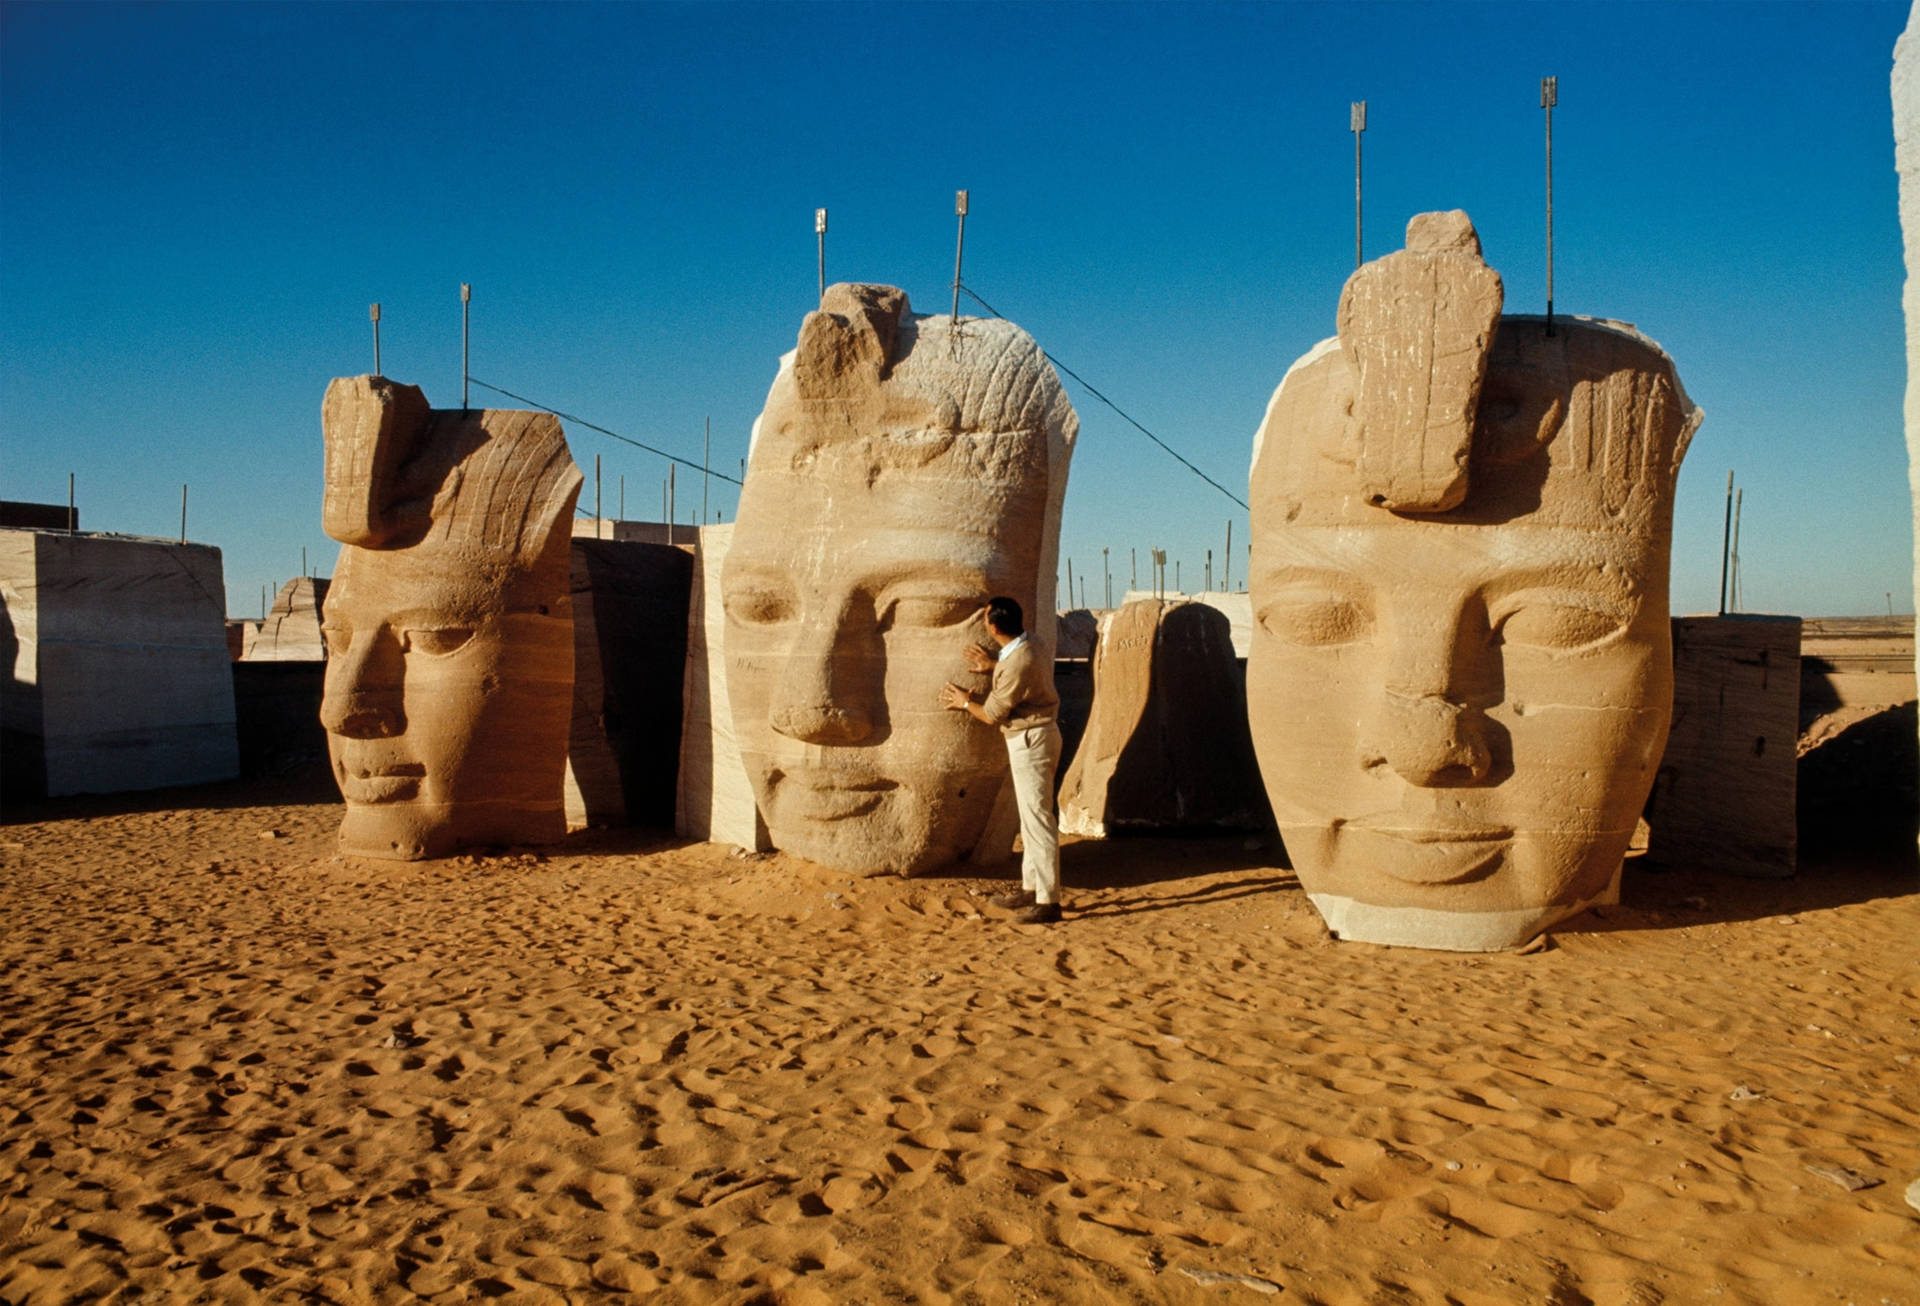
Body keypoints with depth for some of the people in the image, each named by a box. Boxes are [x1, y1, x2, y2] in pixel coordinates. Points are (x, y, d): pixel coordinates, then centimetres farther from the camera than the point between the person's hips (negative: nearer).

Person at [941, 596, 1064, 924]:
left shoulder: (1017, 664, -24)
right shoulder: (1024, 648, 5)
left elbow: (992, 715, -15)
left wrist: (965, 703, 3)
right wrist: (993, 665, 23)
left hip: (1031, 740, -11)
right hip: (1027, 739, 11)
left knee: (1038, 818, -9)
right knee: (1030, 817, 16)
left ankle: (1048, 902, -7)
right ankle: (1031, 888, 26)